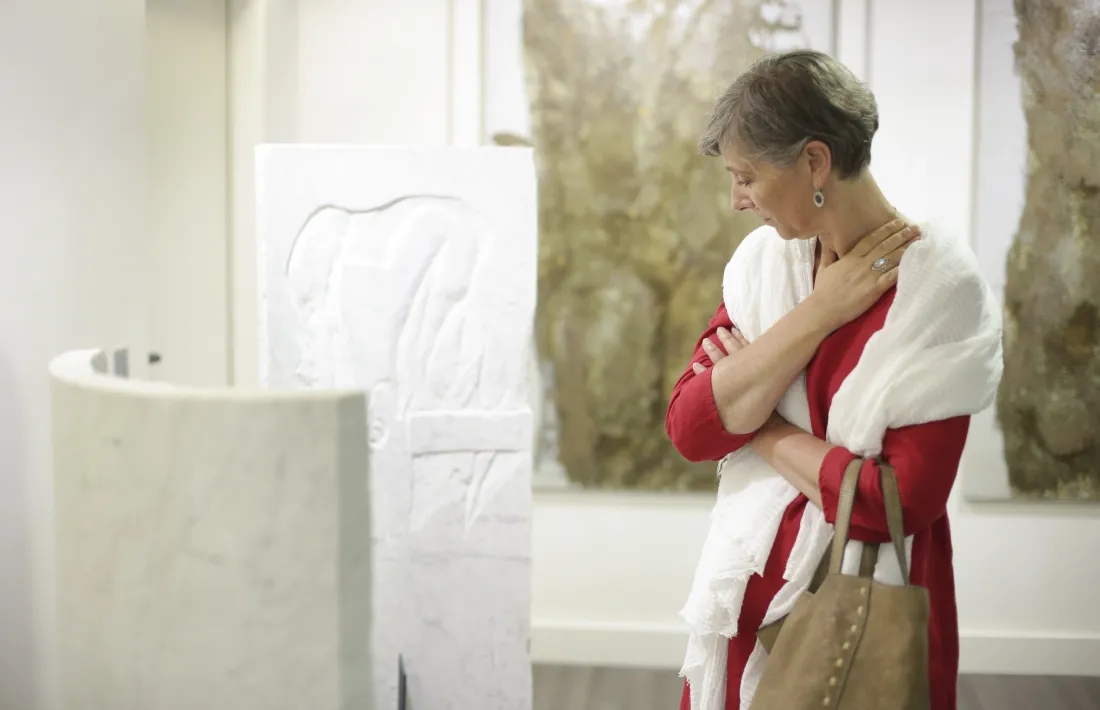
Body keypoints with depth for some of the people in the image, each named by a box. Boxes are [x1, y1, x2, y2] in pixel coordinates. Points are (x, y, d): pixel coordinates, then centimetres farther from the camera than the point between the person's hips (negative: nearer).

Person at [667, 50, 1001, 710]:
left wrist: (757, 427, -13)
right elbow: (689, 429, -11)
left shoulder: (930, 289, -18)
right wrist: (820, 312, -18)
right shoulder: (766, 260, 0)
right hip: (751, 603, 5)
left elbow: (897, 501, -25)